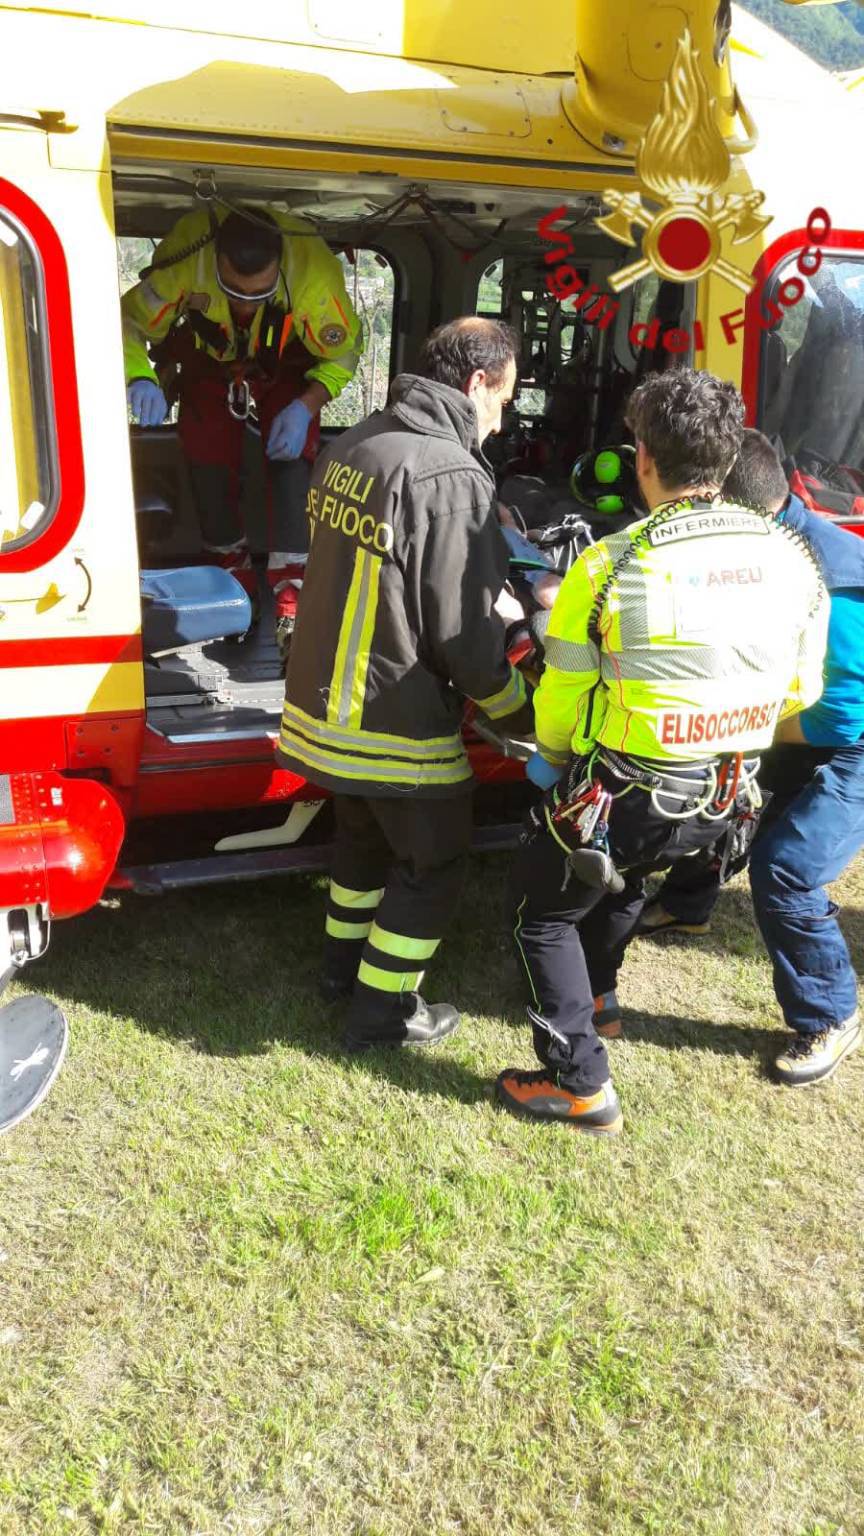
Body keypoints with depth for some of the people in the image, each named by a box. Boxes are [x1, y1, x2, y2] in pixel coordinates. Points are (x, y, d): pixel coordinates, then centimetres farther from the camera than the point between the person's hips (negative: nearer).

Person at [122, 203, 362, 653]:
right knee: (208, 463, -5)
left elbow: (342, 352, -20)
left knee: (290, 461, -20)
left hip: (287, 369, -1)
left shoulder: (314, 269, -38)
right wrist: (140, 379, -43)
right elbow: (132, 322, -23)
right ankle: (234, 577, 17)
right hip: (209, 365, 2)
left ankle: (291, 597, -22)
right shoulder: (185, 257, -38)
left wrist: (305, 407, -33)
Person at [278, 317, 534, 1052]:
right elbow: (464, 636, -21)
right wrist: (527, 714, -5)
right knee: (432, 861, 12)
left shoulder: (353, 446, 4)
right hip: (396, 722, -8)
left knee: (366, 833, 28)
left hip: (327, 698, 8)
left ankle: (345, 962, 44)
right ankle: (381, 1010, 22)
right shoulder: (452, 478, -23)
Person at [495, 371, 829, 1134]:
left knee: (545, 910, 17)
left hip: (629, 793, -6)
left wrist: (553, 760, 11)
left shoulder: (610, 566, -20)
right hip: (726, 797, 6)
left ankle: (579, 1083, 18)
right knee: (622, 872, 34)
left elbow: (563, 695, -10)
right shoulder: (792, 557, -6)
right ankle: (594, 994, 54)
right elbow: (799, 689, 5)